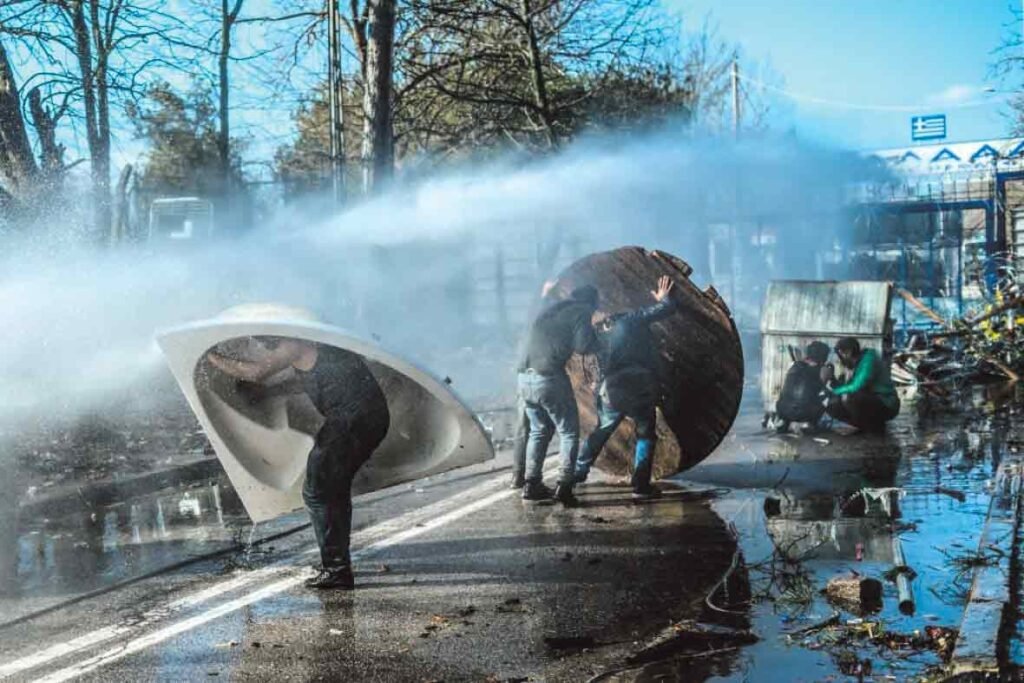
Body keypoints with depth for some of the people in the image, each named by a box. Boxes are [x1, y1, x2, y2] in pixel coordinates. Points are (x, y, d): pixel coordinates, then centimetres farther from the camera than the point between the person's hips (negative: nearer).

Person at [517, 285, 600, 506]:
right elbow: (583, 346, -8)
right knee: (568, 432, 6)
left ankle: (531, 484, 17)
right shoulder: (581, 312, 3)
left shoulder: (550, 309, 24)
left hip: (525, 377, 7)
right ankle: (564, 486, -3)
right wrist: (595, 334, 12)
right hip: (549, 378, -7)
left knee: (539, 430, 21)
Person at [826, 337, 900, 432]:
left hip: (886, 405, -9)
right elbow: (849, 387, 8)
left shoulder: (868, 359, -17)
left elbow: (856, 388, -26)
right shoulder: (858, 363, 9)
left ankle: (875, 427, -10)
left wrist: (834, 392, -13)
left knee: (848, 398, -31)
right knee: (833, 406, -2)